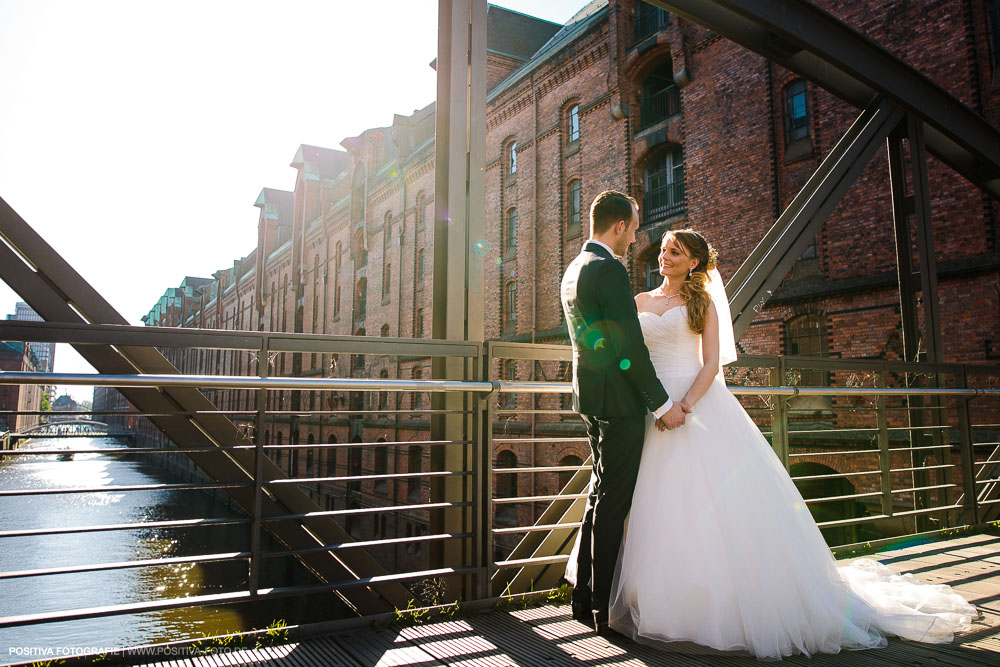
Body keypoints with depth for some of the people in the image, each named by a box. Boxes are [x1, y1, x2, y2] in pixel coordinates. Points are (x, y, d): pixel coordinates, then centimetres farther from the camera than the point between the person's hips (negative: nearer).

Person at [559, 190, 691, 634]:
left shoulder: (572, 271, 14)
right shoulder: (610, 269, -16)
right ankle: (605, 609, 11)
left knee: (600, 495, 18)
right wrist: (662, 404, -14)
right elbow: (630, 347, -21)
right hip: (619, 399, -10)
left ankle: (585, 598, 27)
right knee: (613, 503, -1)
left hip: (590, 397, 10)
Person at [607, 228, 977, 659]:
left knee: (724, 500, -4)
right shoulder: (641, 302, 14)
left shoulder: (702, 301, 6)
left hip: (700, 407, -3)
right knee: (667, 508, 2)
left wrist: (684, 406, -17)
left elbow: (711, 363, -3)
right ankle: (670, 602, 13)